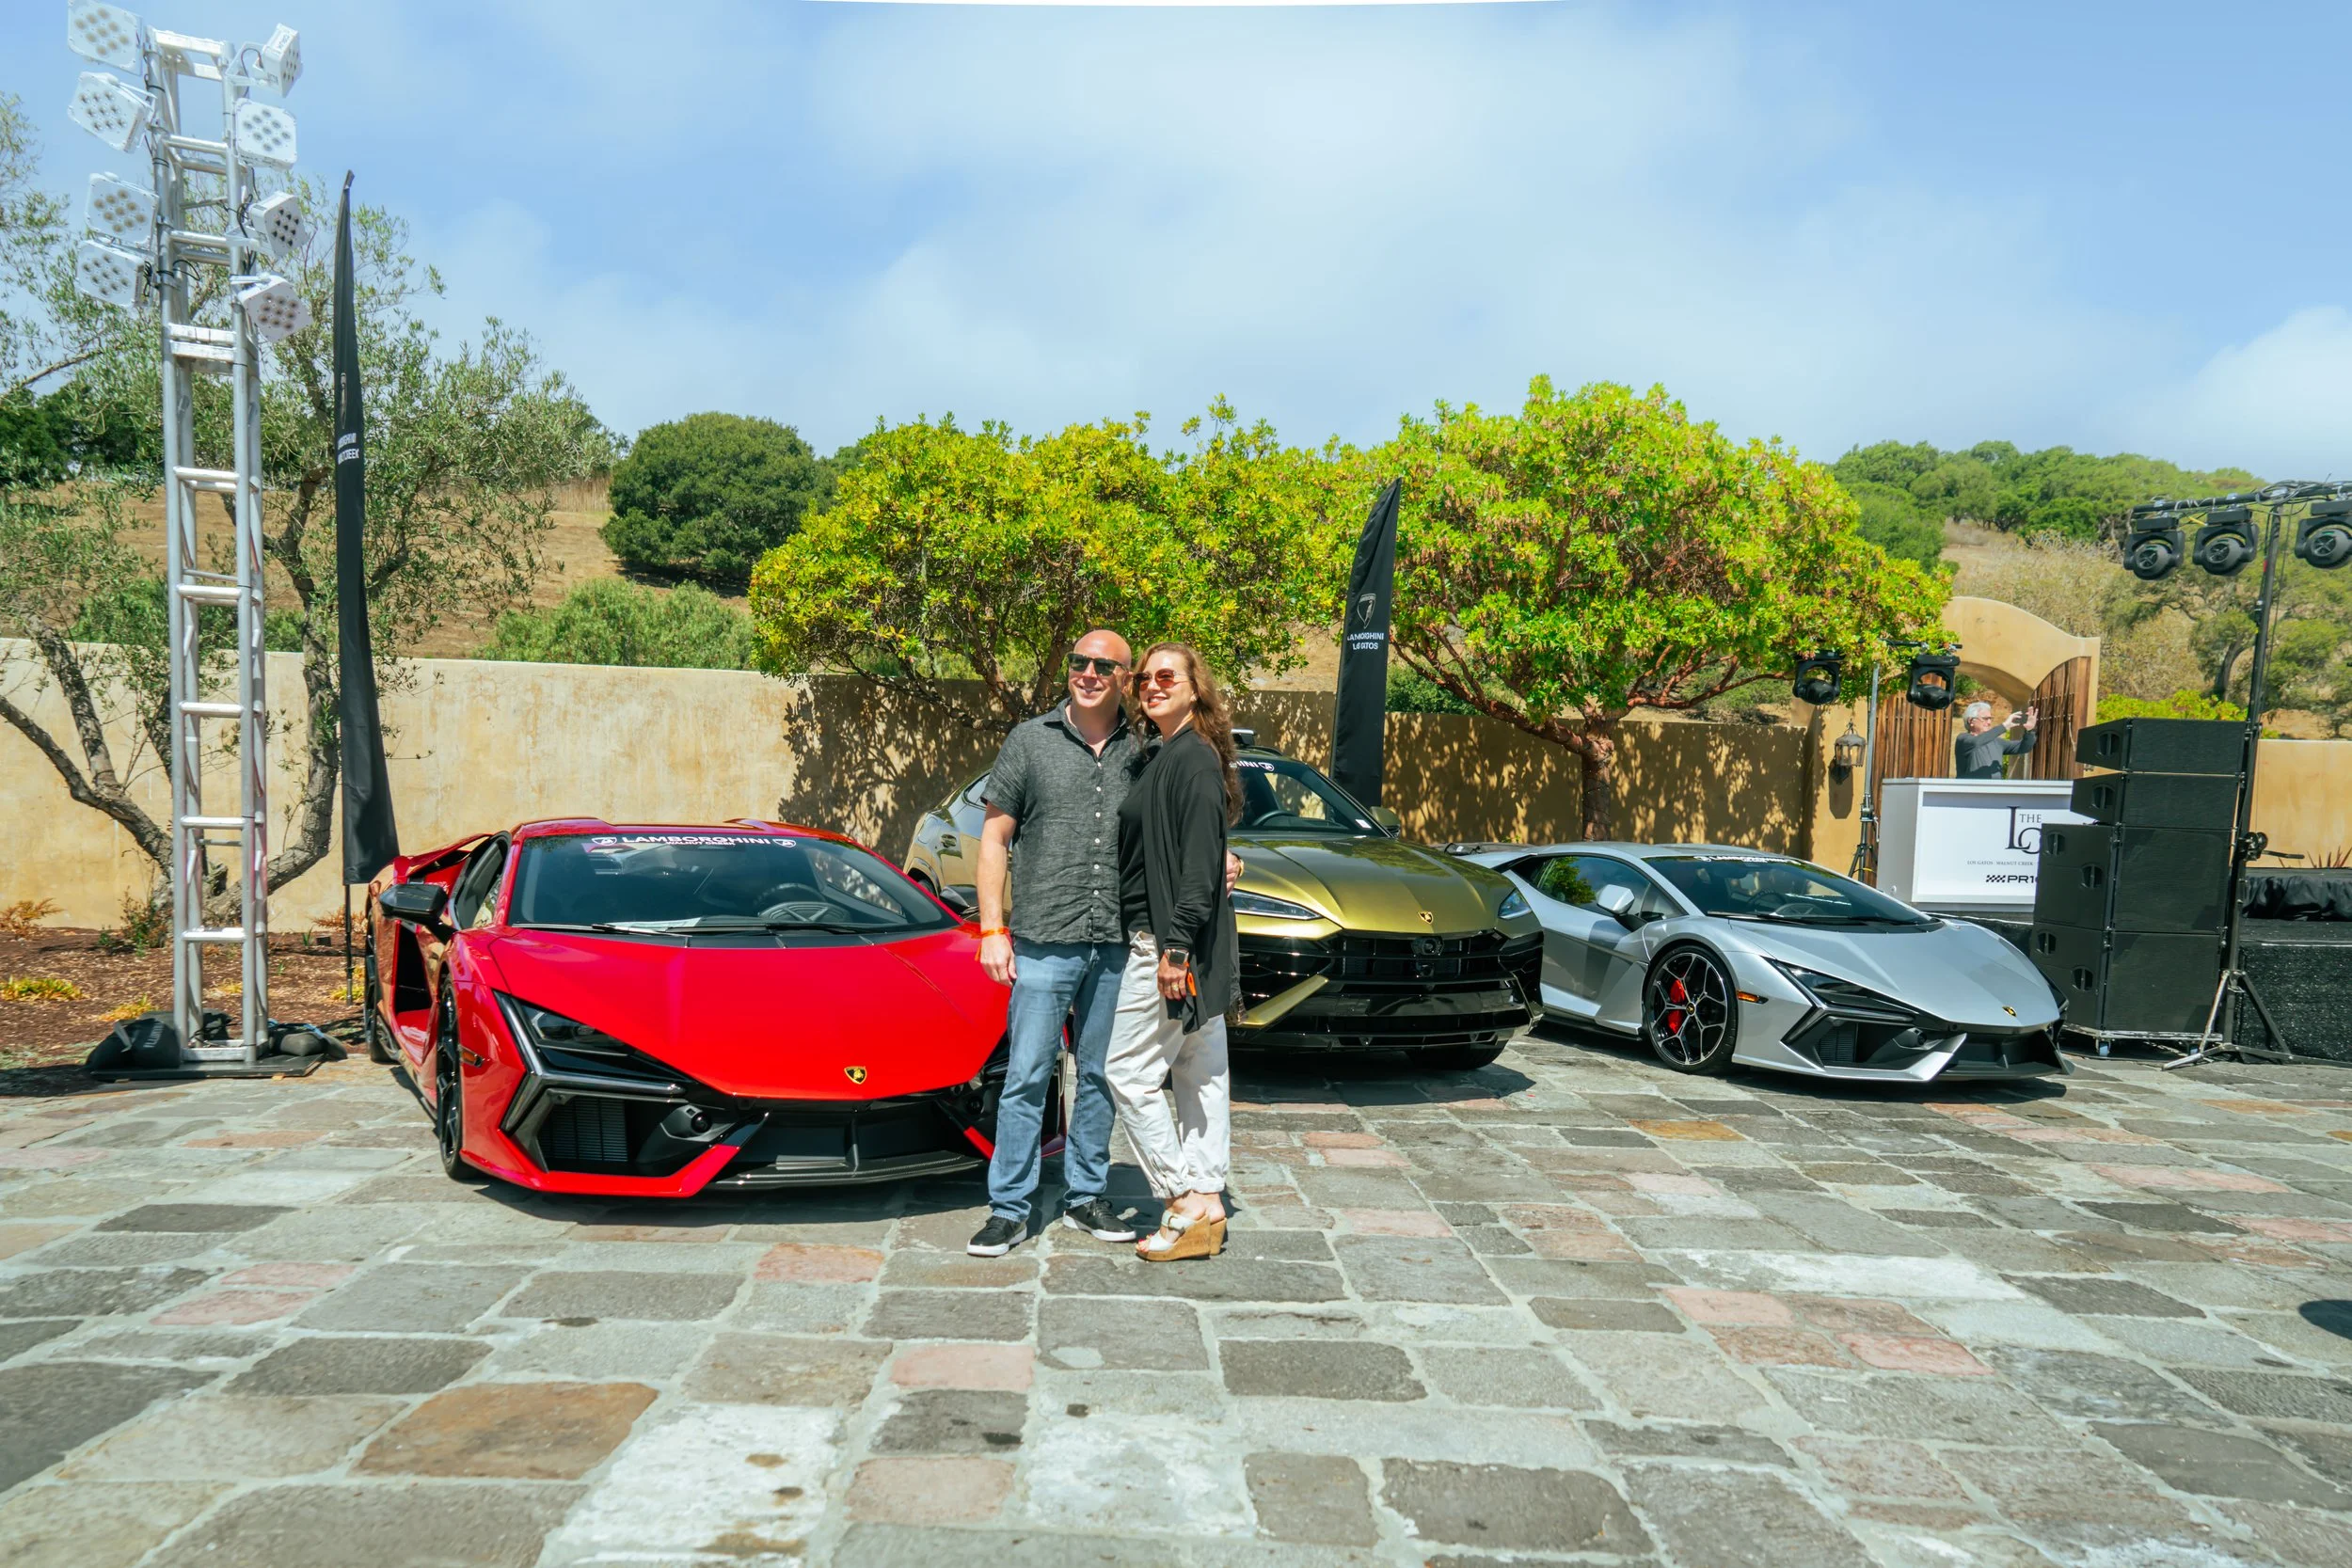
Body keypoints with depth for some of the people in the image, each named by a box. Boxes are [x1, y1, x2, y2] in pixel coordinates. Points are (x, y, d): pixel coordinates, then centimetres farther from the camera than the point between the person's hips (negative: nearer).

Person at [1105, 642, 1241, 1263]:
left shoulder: (1193, 758, -14)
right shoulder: (1163, 757, 16)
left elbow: (1201, 863, -21)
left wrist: (1176, 947, -24)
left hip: (1169, 940, -10)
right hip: (1178, 943, 10)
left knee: (1129, 1073, -4)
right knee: (1200, 1073, 12)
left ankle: (1187, 1203, 2)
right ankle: (1207, 1202, 19)